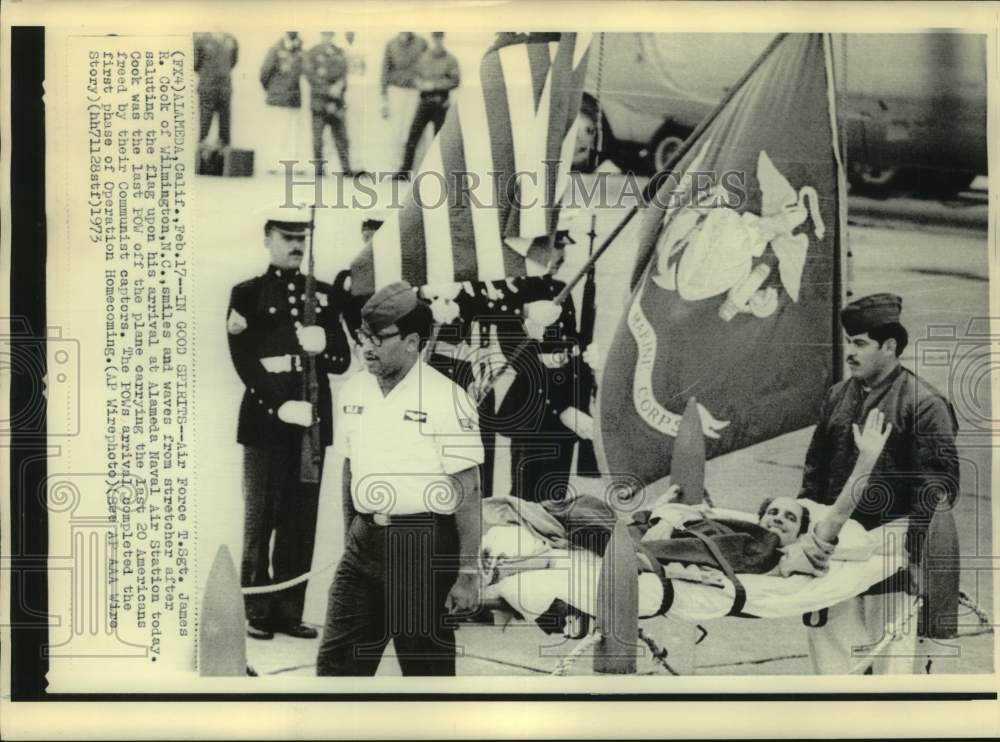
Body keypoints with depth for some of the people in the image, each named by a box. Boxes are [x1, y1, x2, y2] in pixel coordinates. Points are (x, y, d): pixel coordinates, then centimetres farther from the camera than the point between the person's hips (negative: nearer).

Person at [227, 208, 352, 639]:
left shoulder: (323, 294, 15)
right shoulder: (247, 294, 3)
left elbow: (343, 360, 11)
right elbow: (244, 362, -6)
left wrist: (322, 347, -11)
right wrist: (280, 406, -17)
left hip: (312, 421, 4)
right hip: (265, 422, -4)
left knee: (301, 522, 6)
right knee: (260, 521, 1)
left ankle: (289, 611, 12)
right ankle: (257, 611, 8)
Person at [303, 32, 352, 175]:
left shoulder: (339, 53, 12)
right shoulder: (312, 54, -2)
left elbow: (343, 74, 8)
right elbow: (311, 77, -7)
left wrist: (339, 85, -13)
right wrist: (329, 90, -15)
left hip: (336, 101, 3)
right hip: (319, 101, -3)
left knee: (341, 136, 5)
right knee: (317, 138, -2)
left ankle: (346, 168, 10)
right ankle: (319, 168, 5)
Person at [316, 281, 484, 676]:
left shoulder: (446, 398, -12)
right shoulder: (353, 391, 8)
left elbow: (468, 493, -11)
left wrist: (468, 574, -13)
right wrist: (351, 538, 18)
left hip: (425, 547, -5)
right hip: (365, 540, 6)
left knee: (427, 667, 5)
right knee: (336, 662, 5)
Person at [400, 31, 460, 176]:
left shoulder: (450, 59, 0)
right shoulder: (423, 58, 10)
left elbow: (455, 81, -5)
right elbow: (417, 76, 17)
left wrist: (435, 84, -12)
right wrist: (421, 84, -5)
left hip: (441, 101, -2)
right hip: (425, 100, 3)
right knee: (413, 134, -4)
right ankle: (405, 169, -2)